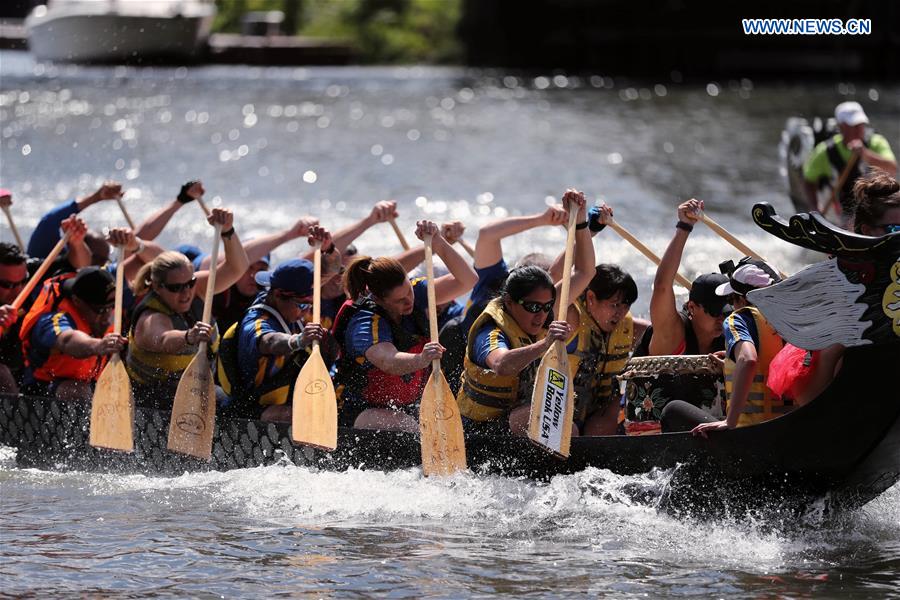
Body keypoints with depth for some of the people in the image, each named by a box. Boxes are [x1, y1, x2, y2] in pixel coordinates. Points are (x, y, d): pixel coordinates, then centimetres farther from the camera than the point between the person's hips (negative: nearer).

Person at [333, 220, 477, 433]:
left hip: (409, 409, 7)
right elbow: (388, 362, -43)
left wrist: (439, 244, -24)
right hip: (361, 413, -7)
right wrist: (421, 360, -65)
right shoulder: (364, 323, -25)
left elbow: (467, 280, -9)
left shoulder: (414, 293, -5)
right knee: (409, 431, -34)